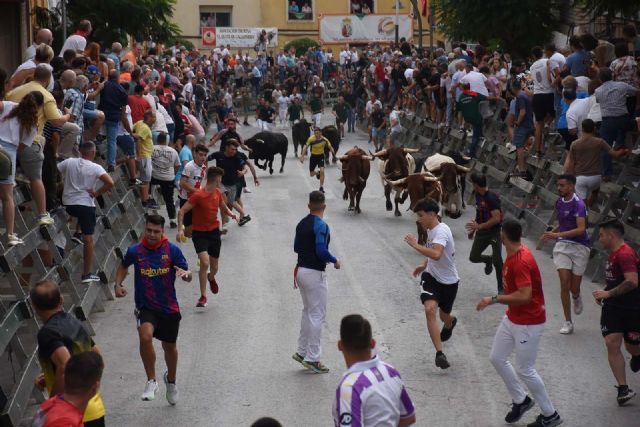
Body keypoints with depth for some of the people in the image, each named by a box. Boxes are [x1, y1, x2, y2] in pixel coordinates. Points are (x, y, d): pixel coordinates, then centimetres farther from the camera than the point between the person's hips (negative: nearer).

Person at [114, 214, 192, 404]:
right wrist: (118, 284, 0)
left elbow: (188, 274, -7)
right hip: (145, 307, -1)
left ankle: (171, 380, 48)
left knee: (170, 346, 17)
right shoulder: (135, 251, -4)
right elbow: (123, 266, 17)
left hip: (169, 308, 1)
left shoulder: (172, 250, -7)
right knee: (145, 336, -31)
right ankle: (151, 381, -16)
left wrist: (185, 274, -31)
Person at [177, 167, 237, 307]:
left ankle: (211, 278, 51)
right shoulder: (198, 195, -18)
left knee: (214, 268, 13)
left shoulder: (218, 193, 4)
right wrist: (180, 229, -28)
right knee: (204, 263, -22)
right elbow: (182, 211, -17)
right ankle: (203, 297, -10)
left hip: (214, 232, 6)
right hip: (199, 233, -6)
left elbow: (223, 208, 22)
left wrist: (231, 213, 0)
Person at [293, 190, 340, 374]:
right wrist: (335, 260, -8)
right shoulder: (321, 225, -18)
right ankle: (312, 358, 0)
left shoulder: (301, 224, 7)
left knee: (308, 311, 20)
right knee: (317, 315, -2)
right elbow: (321, 251, -25)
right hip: (314, 274, -8)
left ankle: (302, 351, 23)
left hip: (301, 270, 8)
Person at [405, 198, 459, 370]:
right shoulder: (431, 230, 3)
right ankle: (439, 353, -20)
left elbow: (436, 254, -43)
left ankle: (450, 323, 57)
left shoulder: (441, 231, -25)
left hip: (448, 281, -5)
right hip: (431, 276, 6)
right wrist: (425, 265, 19)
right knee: (430, 309, -20)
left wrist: (415, 245, -37)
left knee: (444, 316, 14)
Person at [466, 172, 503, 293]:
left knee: (497, 261, -10)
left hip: (495, 231, -8)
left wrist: (479, 226, -27)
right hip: (482, 231, 8)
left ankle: (501, 288, 5)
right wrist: (474, 229, 22)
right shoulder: (478, 195, 4)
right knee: (473, 257, 6)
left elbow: (496, 218, -28)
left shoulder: (492, 197, -22)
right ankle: (488, 260, 38)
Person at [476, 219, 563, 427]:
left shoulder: (521, 262, -28)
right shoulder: (514, 253, 1)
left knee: (524, 370, -1)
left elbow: (524, 296, -33)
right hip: (512, 318, 10)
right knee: (497, 358, 15)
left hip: (528, 323, -10)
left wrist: (493, 299, -25)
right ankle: (521, 400, 30)